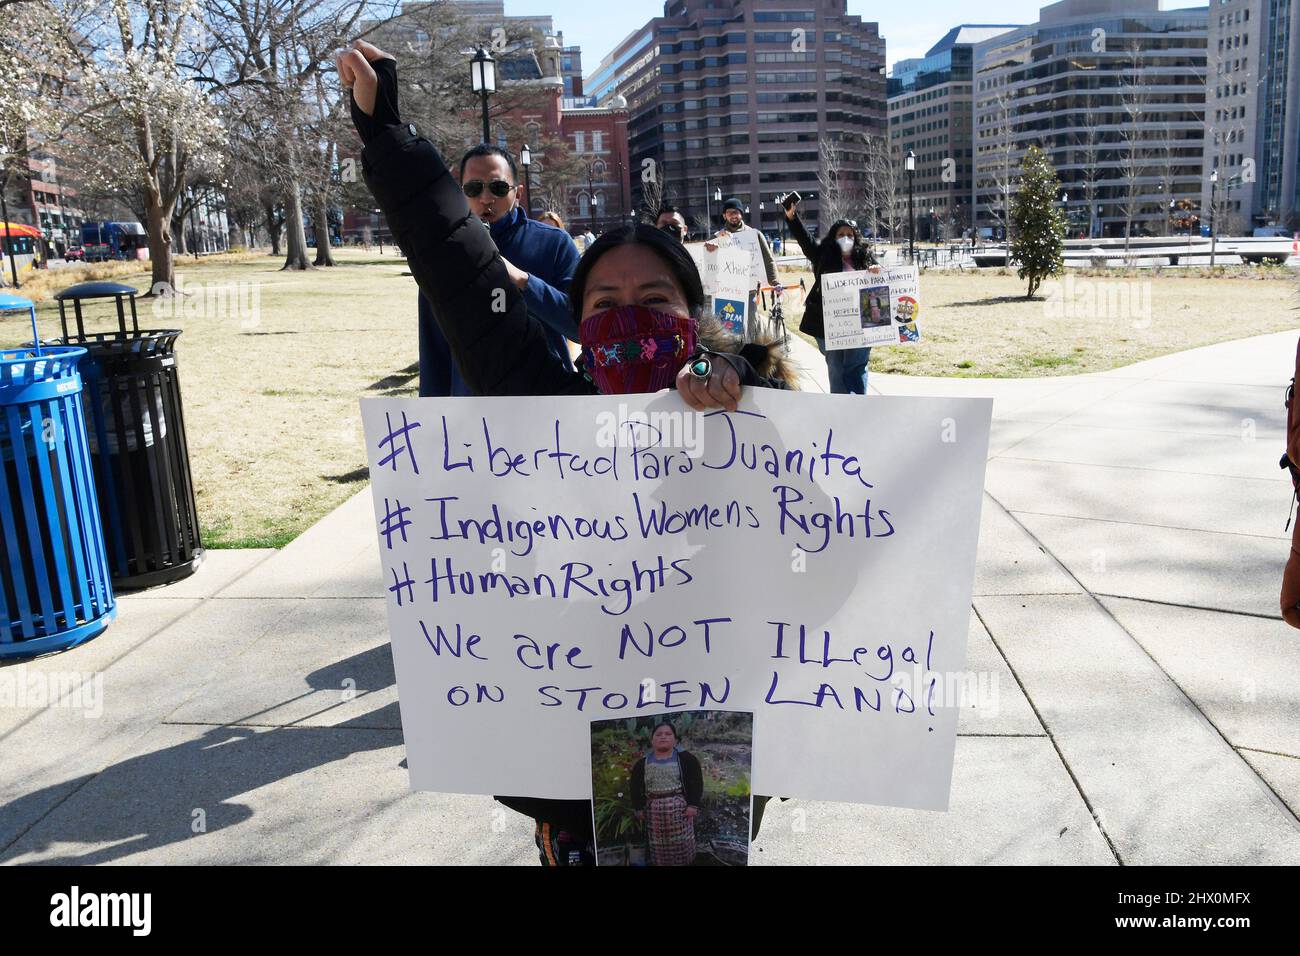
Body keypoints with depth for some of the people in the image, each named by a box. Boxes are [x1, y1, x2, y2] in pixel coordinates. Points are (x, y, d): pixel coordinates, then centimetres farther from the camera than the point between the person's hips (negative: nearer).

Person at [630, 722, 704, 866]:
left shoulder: (685, 758, 0)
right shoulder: (642, 763, 9)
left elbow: (696, 782, -4)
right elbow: (635, 787, 12)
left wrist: (693, 805, -12)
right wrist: (638, 808, 4)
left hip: (679, 808, -2)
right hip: (653, 811, 2)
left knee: (681, 846, -2)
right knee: (658, 848, 5)